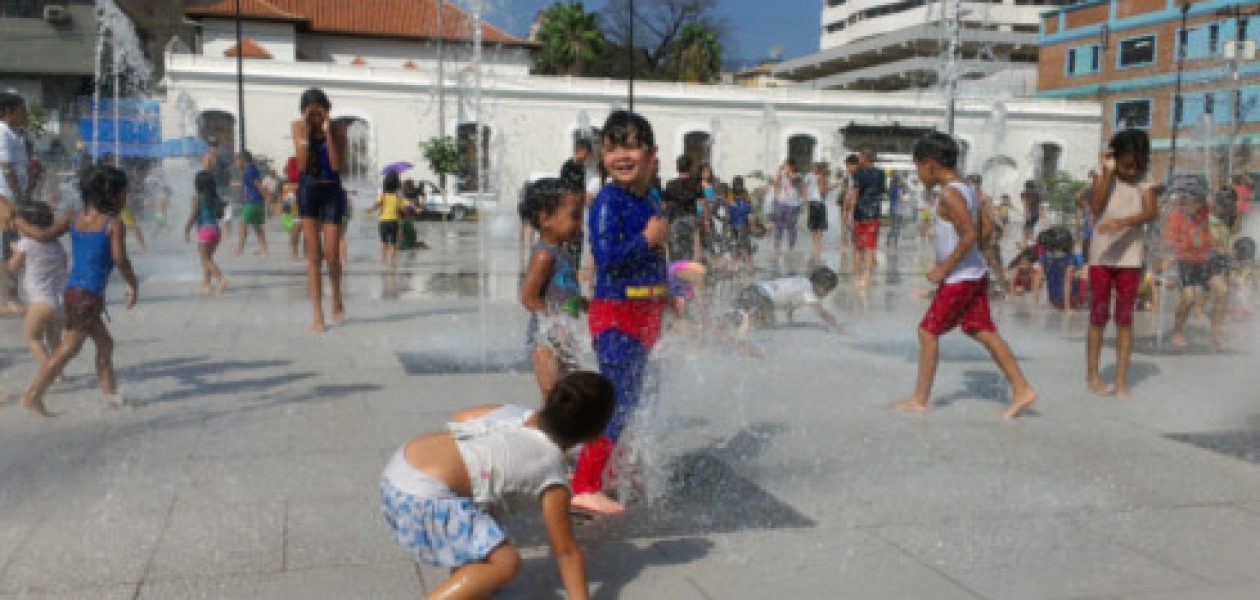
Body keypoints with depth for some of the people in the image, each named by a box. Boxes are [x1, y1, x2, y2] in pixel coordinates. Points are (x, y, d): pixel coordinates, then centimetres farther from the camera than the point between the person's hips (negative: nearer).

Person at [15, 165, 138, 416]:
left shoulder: (75, 219, 10)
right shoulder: (114, 224, -8)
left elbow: (44, 235, 0)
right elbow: (119, 258, -19)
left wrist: (16, 222, 14)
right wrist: (133, 284, -6)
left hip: (73, 290, 8)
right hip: (89, 294, -8)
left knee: (105, 343, 19)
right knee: (69, 348, -2)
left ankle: (110, 391, 25)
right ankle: (33, 395, -2)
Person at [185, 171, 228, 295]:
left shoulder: (197, 198, -7)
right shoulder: (216, 198, 9)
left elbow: (193, 216, -8)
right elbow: (220, 215, 12)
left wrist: (187, 230, 0)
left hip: (204, 230, -6)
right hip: (216, 230, 6)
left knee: (205, 259, -3)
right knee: (207, 258, 17)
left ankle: (222, 278, -21)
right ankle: (207, 283, 17)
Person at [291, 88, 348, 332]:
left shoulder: (338, 129, -4)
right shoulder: (298, 127, 0)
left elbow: (336, 165, -15)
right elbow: (302, 163, -10)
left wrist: (328, 132, -18)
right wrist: (305, 132, -16)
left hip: (332, 191, -1)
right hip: (308, 190, 1)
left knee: (331, 254, -3)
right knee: (313, 254, -2)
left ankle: (337, 300, 26)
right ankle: (318, 315, -1)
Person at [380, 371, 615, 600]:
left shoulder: (514, 412, 15)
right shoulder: (553, 480, -1)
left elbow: (460, 417, 31)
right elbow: (567, 553, 4)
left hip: (399, 464, 9)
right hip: (424, 496, -9)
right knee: (505, 562, -8)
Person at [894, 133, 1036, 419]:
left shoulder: (949, 194, -19)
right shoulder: (967, 189, 10)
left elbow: (970, 235, -27)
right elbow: (982, 230, 17)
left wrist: (944, 268, -20)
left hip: (958, 279, -9)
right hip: (976, 274, 9)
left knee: (928, 331, 0)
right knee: (983, 331, 11)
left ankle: (919, 399, 8)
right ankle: (1022, 389, 10)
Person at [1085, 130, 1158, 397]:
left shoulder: (1143, 183, 0)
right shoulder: (1103, 177, -1)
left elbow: (1151, 212, -15)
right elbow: (1095, 208, -16)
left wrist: (1122, 221, -31)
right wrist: (1108, 172, -17)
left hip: (1129, 256, 1)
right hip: (1101, 254, -1)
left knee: (1125, 317, 2)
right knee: (1099, 315, 5)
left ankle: (1121, 379, 5)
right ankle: (1092, 375, 13)